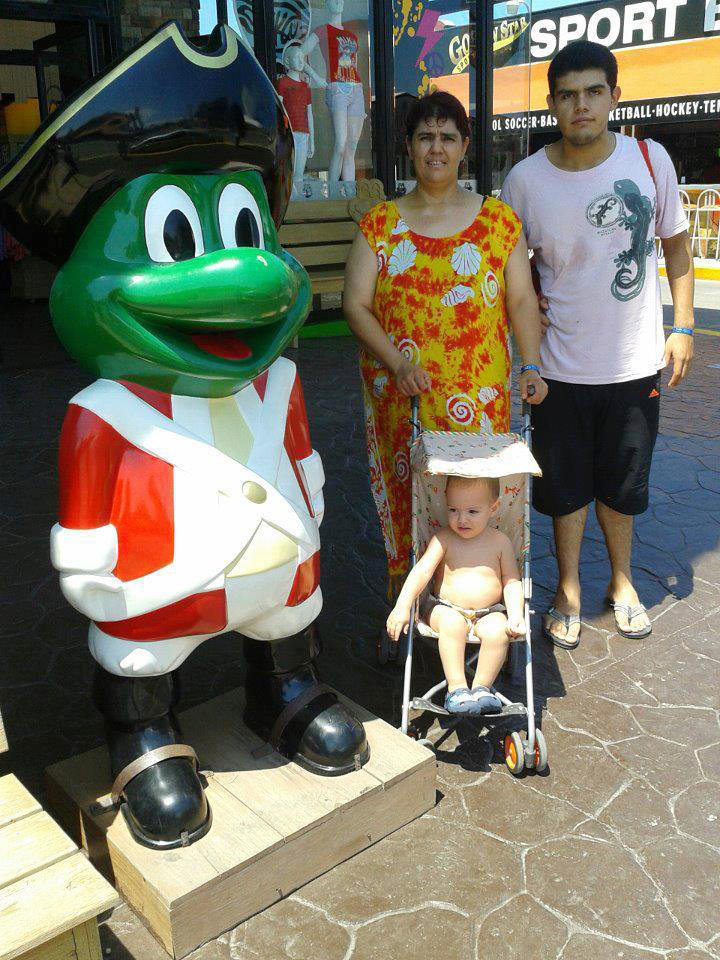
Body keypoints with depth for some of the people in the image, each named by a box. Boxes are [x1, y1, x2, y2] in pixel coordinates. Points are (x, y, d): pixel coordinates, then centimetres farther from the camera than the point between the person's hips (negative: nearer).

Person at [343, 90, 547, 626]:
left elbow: (522, 300, 5)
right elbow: (356, 304, 0)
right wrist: (397, 363, -14)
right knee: (406, 490, 4)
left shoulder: (498, 220, 7)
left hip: (478, 395, 0)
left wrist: (531, 365, -10)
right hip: (398, 394, 0)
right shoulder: (380, 224, 6)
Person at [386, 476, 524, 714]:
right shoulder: (444, 539, -4)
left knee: (498, 630, -30)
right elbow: (422, 571, -13)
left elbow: (512, 581, 5)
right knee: (451, 624, -33)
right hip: (447, 609, -1)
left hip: (487, 615, 1)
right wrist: (402, 606, -24)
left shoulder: (500, 542, 2)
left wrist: (516, 615, -12)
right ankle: (456, 687, -25)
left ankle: (482, 687, -13)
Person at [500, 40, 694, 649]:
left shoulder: (650, 160, -4)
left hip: (636, 362, 1)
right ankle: (568, 589, 32)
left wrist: (683, 327, 2)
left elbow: (677, 244, 7)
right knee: (565, 485, 10)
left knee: (622, 483, 15)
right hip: (563, 364, -1)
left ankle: (621, 581, 39)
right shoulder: (526, 179, -7)